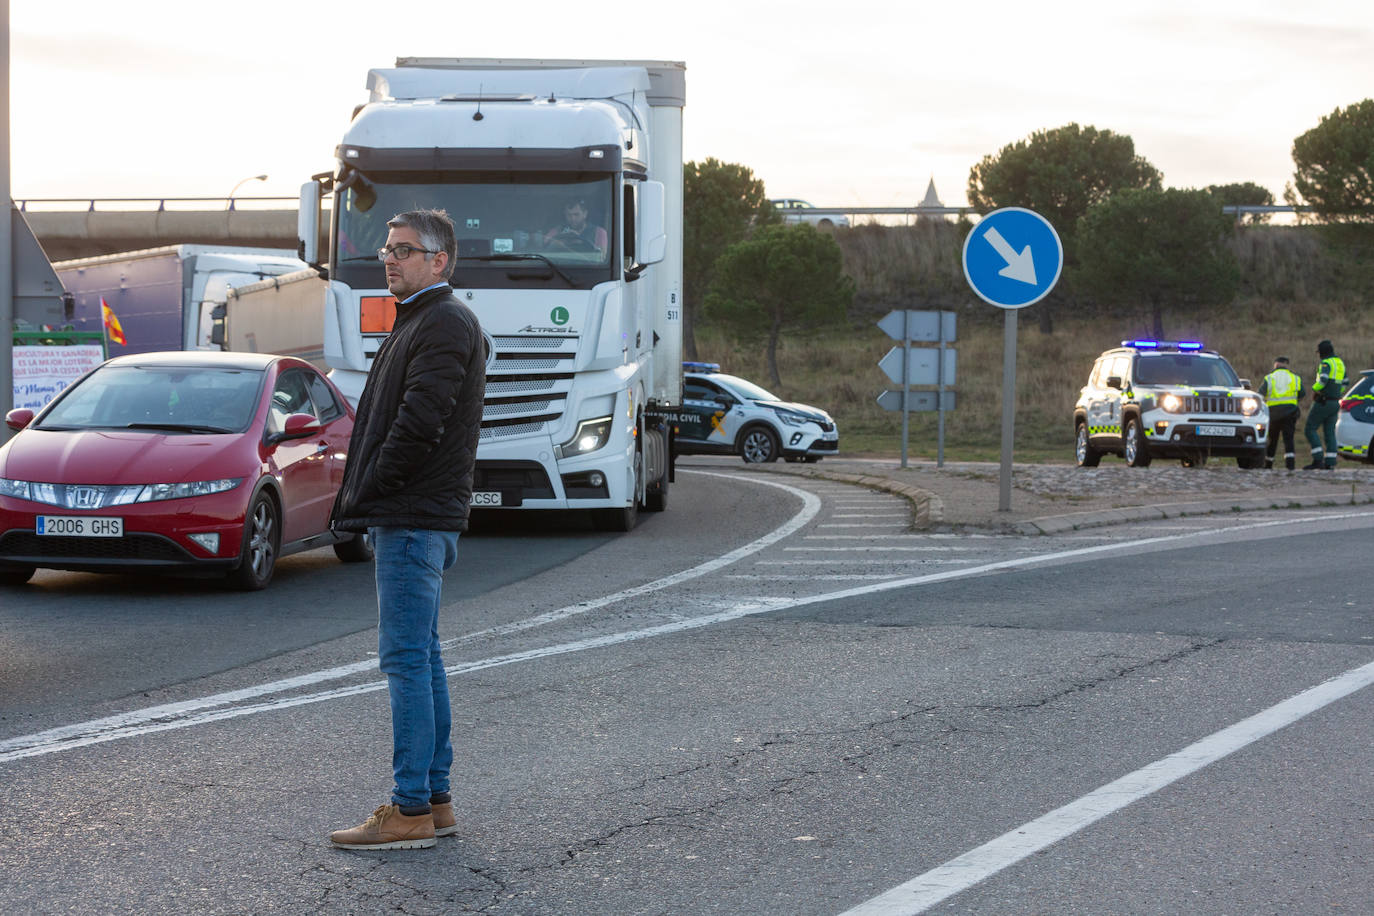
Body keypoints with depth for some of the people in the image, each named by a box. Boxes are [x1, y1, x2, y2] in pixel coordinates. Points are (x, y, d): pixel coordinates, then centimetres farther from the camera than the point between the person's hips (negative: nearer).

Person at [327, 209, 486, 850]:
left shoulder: (445, 323, -13)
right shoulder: (418, 322, 21)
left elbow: (419, 426, -21)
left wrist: (366, 491, -13)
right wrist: (362, 498, 13)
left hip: (414, 520, -11)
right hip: (410, 518, 11)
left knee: (406, 659, -10)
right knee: (421, 659, 12)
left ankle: (411, 811, -8)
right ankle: (435, 800, 17)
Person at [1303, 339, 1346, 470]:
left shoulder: (1326, 363, -12)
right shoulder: (1340, 363, 15)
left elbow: (1323, 380, -28)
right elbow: (1344, 384, 22)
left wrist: (1315, 390, -11)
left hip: (1323, 403, -8)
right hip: (1335, 403, 8)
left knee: (1310, 430, -3)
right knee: (1329, 433, 8)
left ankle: (1318, 460, -12)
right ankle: (1330, 463, 1)